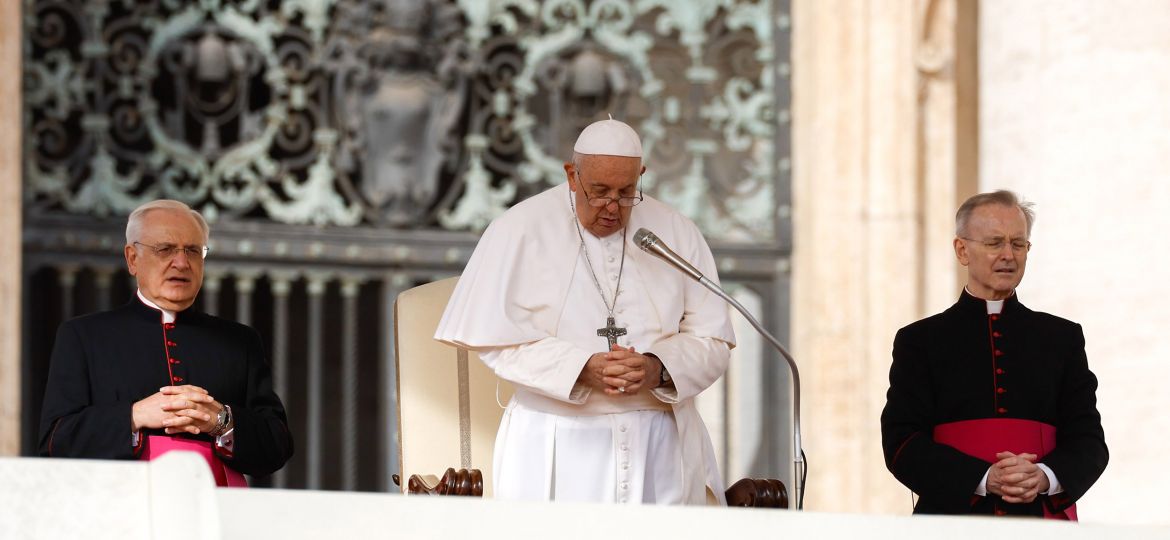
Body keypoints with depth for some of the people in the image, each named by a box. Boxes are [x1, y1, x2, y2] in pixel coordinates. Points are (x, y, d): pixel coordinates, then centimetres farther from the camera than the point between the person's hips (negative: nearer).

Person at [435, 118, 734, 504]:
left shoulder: (676, 234, 4)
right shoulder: (520, 231, -2)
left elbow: (713, 342, 3)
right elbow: (497, 339, -8)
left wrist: (659, 370, -18)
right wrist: (582, 370, -21)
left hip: (657, 445, 2)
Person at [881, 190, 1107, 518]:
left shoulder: (1063, 337, 12)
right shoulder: (919, 341, 6)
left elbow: (1088, 441, 7)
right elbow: (902, 446, -3)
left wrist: (1044, 477, -14)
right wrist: (985, 479, -16)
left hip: (1044, 517, 1)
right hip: (952, 517, -1)